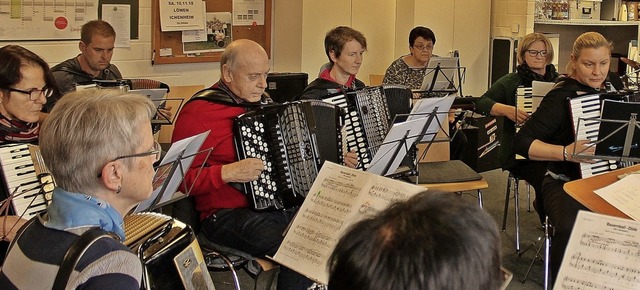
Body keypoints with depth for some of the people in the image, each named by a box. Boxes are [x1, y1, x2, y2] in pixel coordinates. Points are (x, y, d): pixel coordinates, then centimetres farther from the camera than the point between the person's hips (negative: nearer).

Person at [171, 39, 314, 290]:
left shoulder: (262, 102, 15)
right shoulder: (197, 113, -9)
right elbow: (180, 179, -10)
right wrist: (227, 173, -22)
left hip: (284, 206, 8)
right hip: (229, 216, -8)